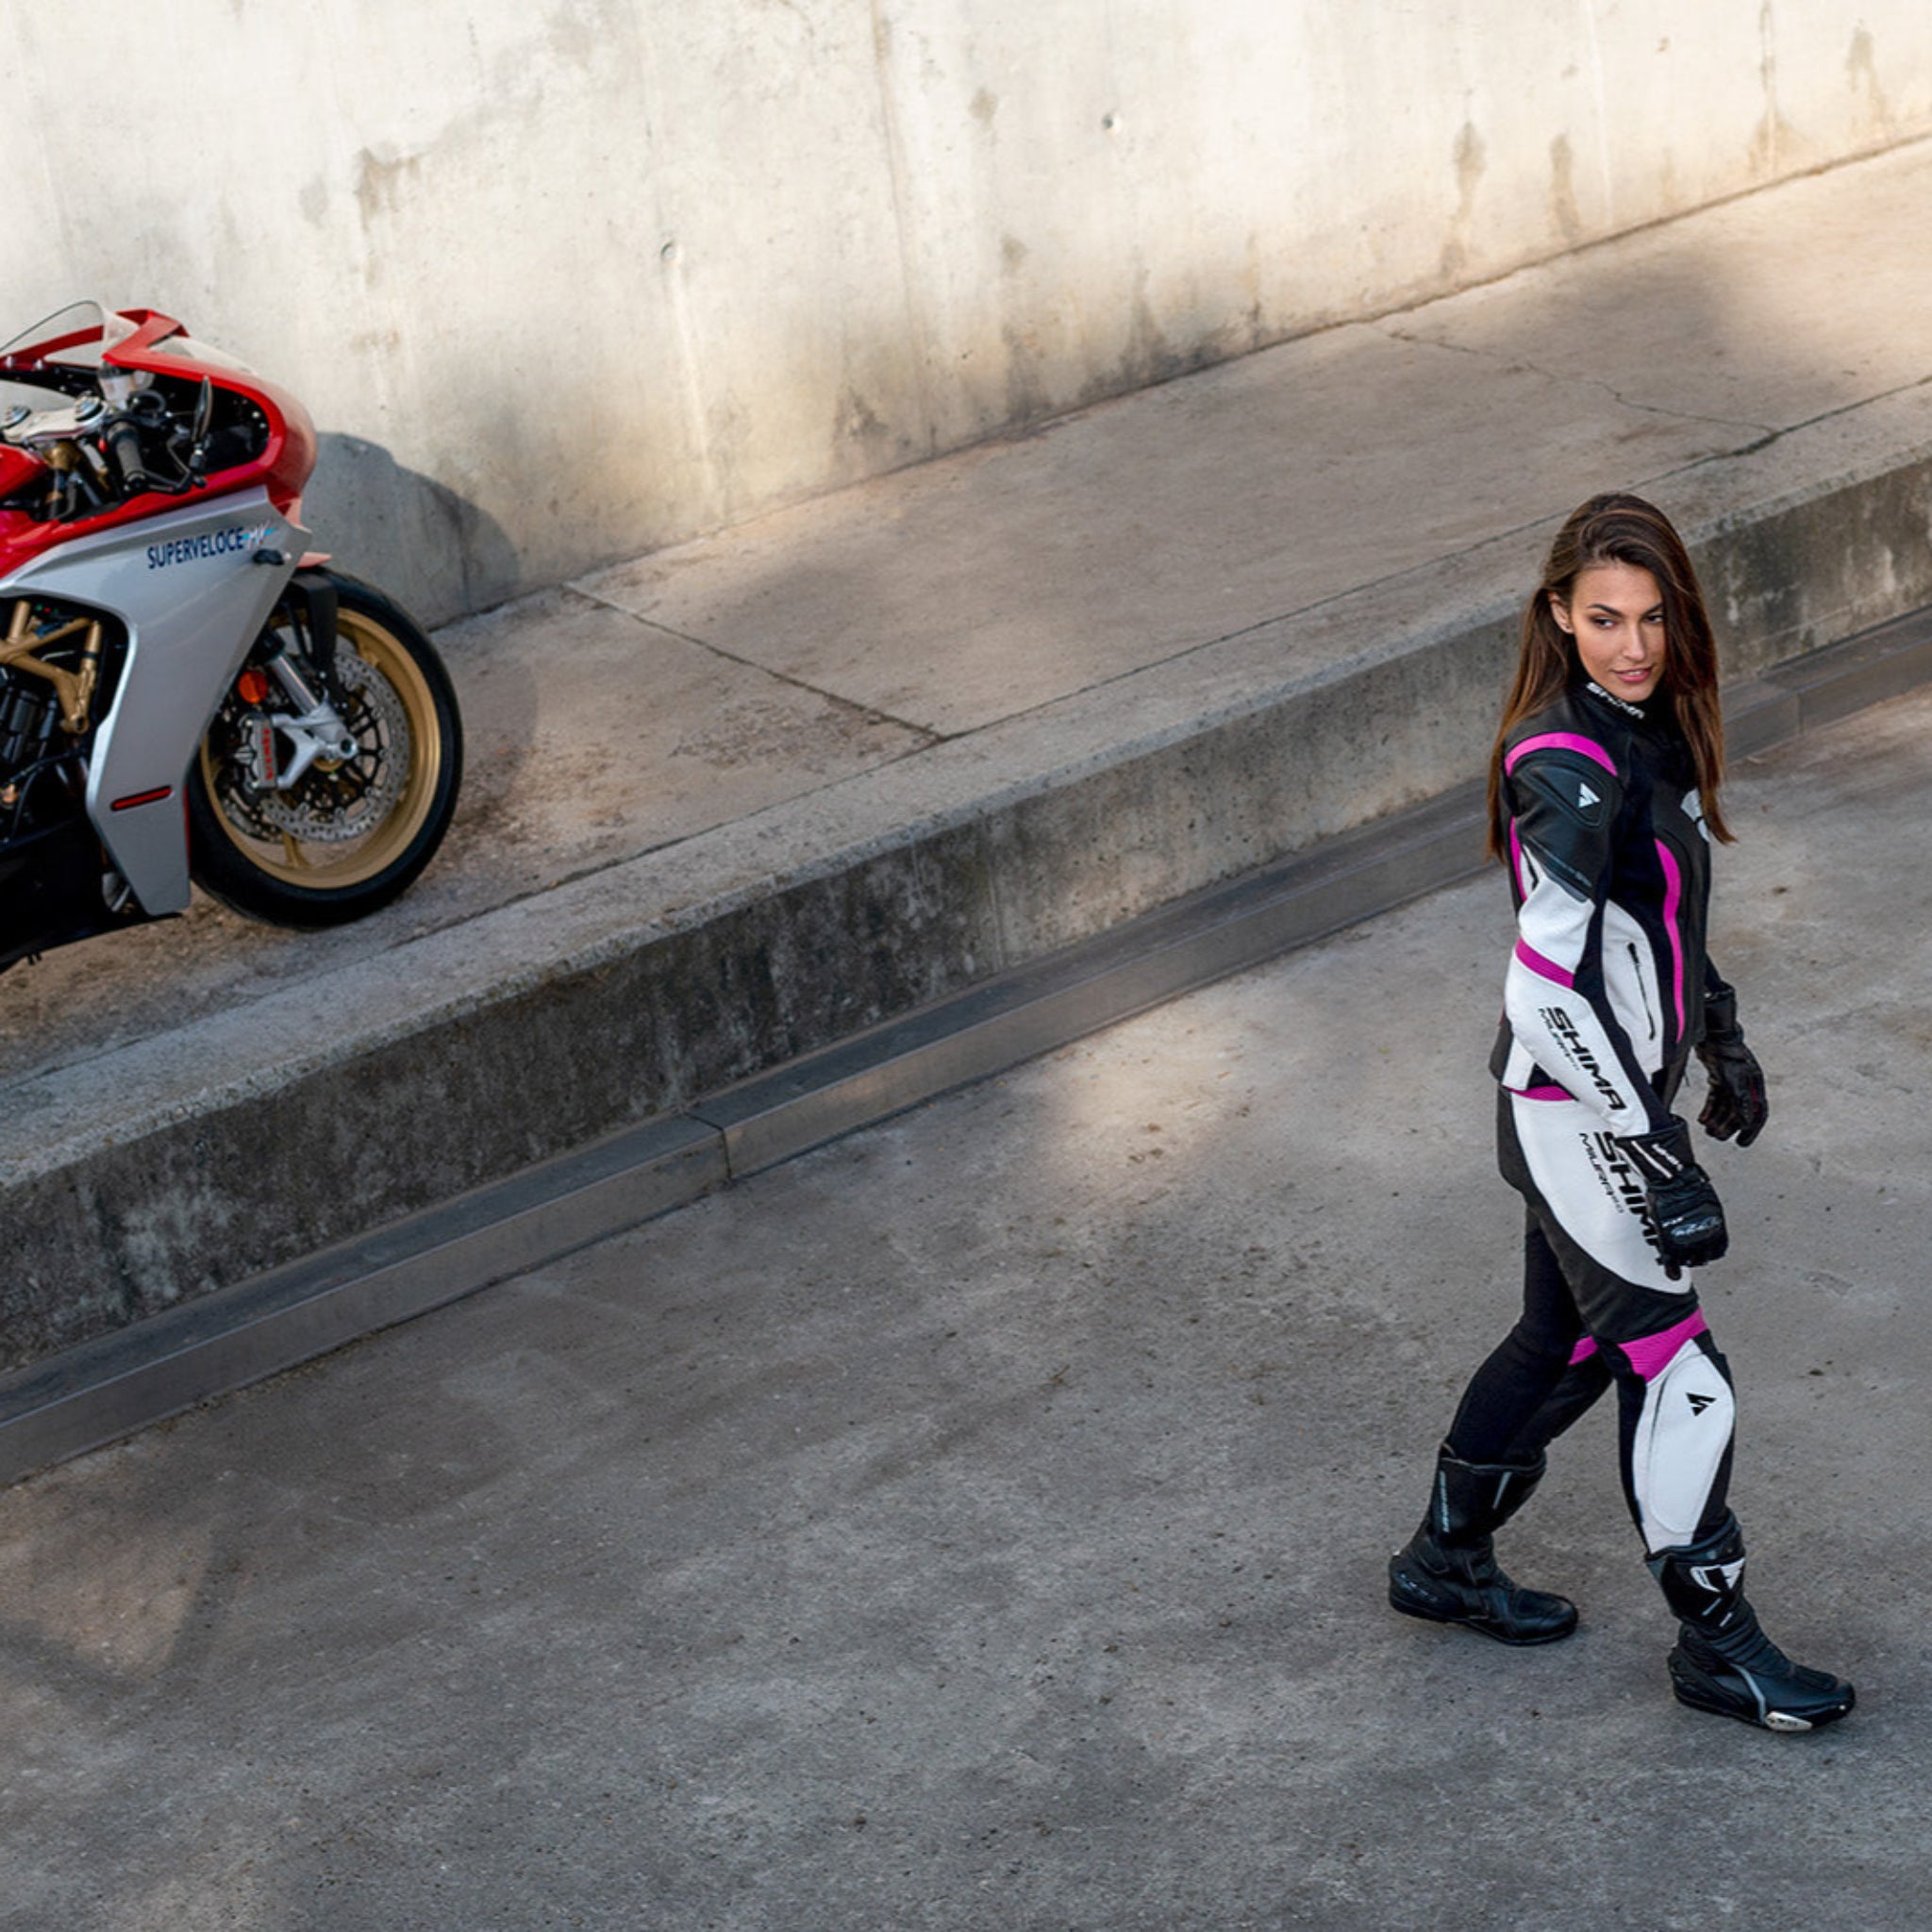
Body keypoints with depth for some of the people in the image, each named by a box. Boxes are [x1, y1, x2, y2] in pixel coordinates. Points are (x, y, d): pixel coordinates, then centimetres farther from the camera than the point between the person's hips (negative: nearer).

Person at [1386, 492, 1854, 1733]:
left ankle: (1448, 1561, 38)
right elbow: (1549, 990, -30)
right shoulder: (1566, 769, -25)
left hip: (1621, 1097, 10)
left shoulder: (1650, 729, 4)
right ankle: (1717, 1643, 12)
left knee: (1571, 1338, 21)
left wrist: (1718, 1037, 27)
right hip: (1576, 1113, -9)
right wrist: (1656, 1156, -31)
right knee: (1677, 1371, -2)